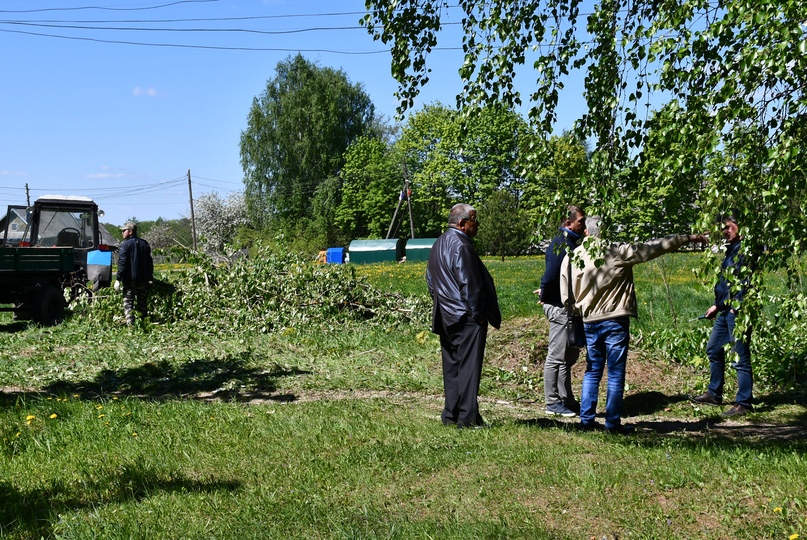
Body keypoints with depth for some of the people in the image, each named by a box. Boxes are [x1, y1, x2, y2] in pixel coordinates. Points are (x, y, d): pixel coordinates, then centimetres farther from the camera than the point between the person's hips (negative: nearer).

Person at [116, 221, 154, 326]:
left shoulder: (125, 245, -7)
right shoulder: (144, 244, 12)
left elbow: (122, 263, -13)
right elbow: (150, 262, 14)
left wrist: (118, 279, -11)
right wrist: (150, 278, 18)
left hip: (130, 279, -6)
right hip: (143, 280, 6)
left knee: (128, 303, -3)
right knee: (143, 303, 12)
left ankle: (130, 324, -13)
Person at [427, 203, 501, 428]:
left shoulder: (439, 244, 13)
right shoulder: (460, 245, -17)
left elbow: (430, 279, 20)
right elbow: (469, 283, -19)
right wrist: (478, 314, -12)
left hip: (446, 317, 9)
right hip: (466, 317, -9)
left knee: (451, 366, 13)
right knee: (469, 366, -5)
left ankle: (450, 415, 19)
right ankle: (467, 418, -2)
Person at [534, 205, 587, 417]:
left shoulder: (570, 243, 13)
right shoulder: (561, 244, -18)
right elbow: (550, 275, -21)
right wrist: (545, 296, -8)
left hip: (569, 306, 10)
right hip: (559, 306, -10)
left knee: (569, 356, 16)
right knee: (556, 357, -1)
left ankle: (567, 400, 26)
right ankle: (553, 403, 7)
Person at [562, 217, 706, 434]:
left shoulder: (573, 256, 0)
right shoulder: (619, 252, -11)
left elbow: (566, 295, 4)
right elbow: (655, 246, -4)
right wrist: (688, 238, 5)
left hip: (589, 322, 4)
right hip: (615, 321, -4)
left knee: (592, 371, 15)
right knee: (615, 374, 4)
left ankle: (586, 419, 16)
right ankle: (613, 423, 8)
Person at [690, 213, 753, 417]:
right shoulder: (730, 249, 16)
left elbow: (747, 281, -21)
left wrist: (737, 307, -24)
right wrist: (717, 305, 23)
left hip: (738, 312, -10)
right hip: (725, 311, 10)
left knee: (740, 358, -4)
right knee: (714, 349, 18)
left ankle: (744, 403, 4)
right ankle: (714, 394, 30)